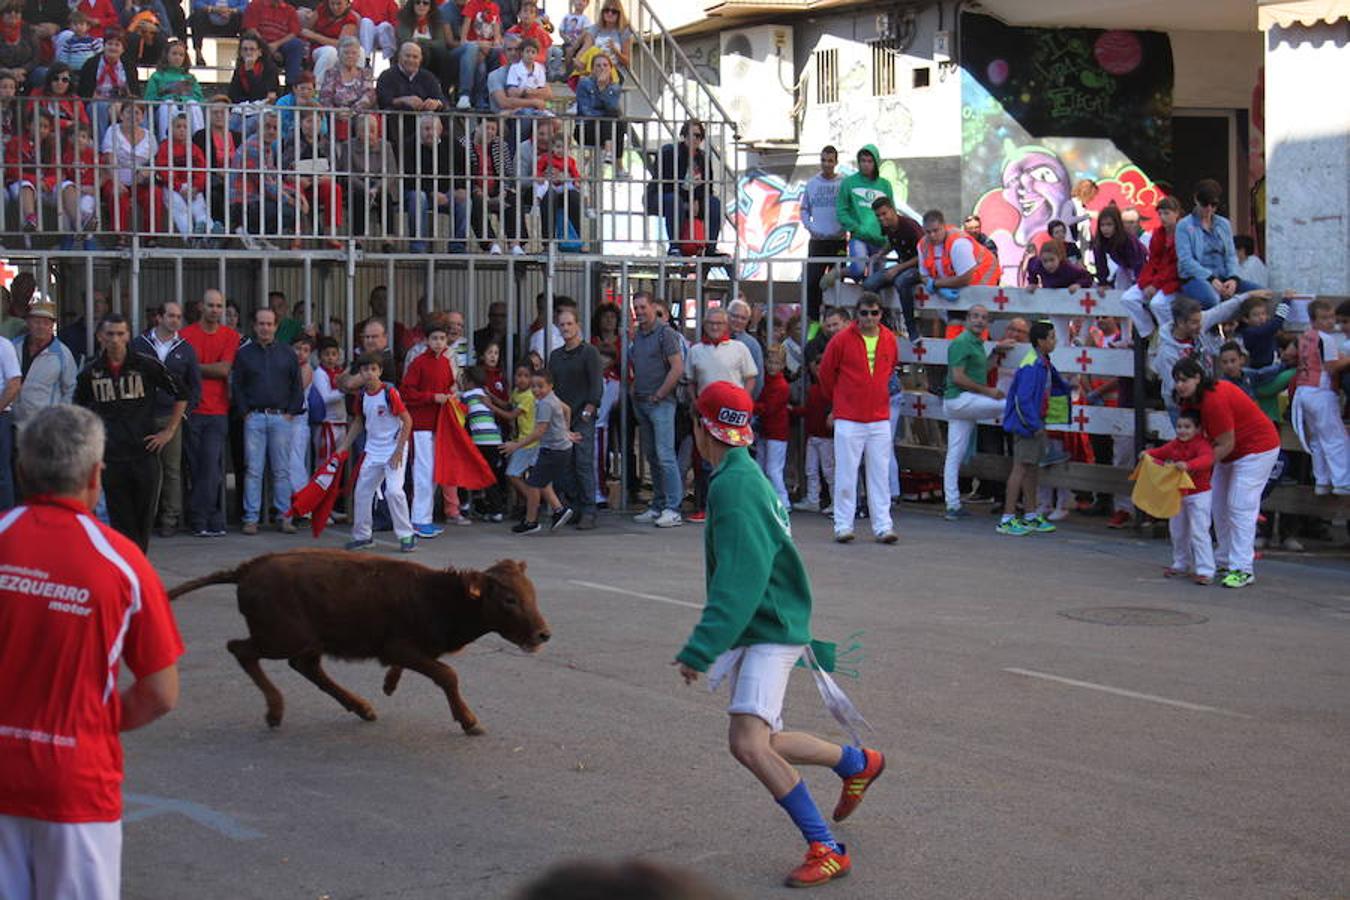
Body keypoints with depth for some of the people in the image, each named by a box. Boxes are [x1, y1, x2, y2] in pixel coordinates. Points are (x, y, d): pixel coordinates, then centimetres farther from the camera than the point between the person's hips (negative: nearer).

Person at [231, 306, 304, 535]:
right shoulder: (244, 354, 8)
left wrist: (291, 412, 2)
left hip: (281, 417, 1)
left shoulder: (287, 353, 11)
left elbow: (297, 387, 12)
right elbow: (236, 386, 8)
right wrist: (245, 412, -1)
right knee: (253, 470, -3)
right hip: (254, 417, -1)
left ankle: (285, 517, 2)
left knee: (282, 470, 0)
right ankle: (251, 518, -1)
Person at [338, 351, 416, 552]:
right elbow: (358, 422, 17)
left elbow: (407, 421, -14)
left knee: (394, 490, -16)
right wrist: (344, 447, 15)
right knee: (362, 491, 8)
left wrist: (399, 451, -17)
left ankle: (406, 535, -5)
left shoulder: (389, 393, -16)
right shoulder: (362, 395, 3)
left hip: (394, 448, -7)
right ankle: (362, 535, 22)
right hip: (372, 450, 7)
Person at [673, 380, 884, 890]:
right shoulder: (743, 476, 12)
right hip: (756, 630, 10)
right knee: (759, 743, 15)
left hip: (770, 632, -10)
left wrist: (700, 651, -29)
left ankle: (827, 850, -13)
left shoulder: (734, 487, -20)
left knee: (749, 744, -20)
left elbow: (738, 583, -27)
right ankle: (858, 763, 36)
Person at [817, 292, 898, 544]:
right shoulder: (842, 340, -6)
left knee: (880, 475, 3)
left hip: (880, 419, 3)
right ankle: (843, 525, 7)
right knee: (846, 474, 0)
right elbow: (826, 372, 6)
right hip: (848, 420, -3)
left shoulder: (890, 340, 5)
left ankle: (882, 526, 6)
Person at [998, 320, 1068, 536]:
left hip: (1036, 423, 10)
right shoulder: (1032, 366, -20)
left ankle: (1031, 517, 23)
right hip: (1027, 423, -10)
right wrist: (1035, 425, -21)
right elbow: (1024, 399, -24)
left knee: (1032, 468, 14)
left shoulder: (1044, 363, 11)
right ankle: (1007, 519, -6)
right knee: (1021, 467, -8)